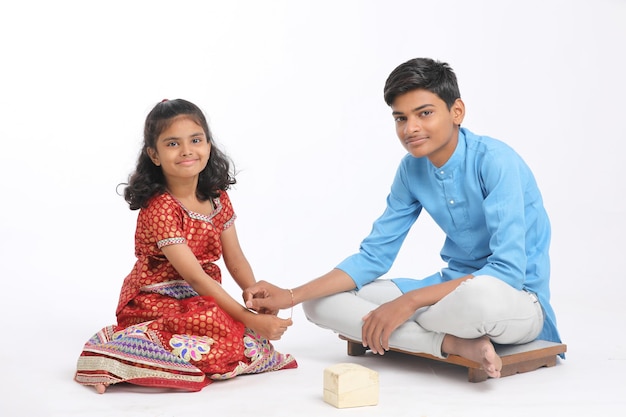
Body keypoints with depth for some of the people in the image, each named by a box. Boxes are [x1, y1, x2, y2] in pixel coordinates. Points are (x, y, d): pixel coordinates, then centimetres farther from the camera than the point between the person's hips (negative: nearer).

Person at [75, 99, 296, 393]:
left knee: (254, 344, -13)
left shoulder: (218, 198, 3)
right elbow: (195, 276, -24)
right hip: (155, 303, -8)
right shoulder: (160, 209, -20)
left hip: (200, 302, 8)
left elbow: (235, 259, 6)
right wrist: (250, 319, -26)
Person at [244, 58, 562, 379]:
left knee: (478, 296, -46)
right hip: (454, 289, 8)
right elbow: (374, 255, 3)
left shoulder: (495, 161, -20)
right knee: (320, 303, -6)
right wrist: (291, 296, -8)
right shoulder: (412, 169, 0)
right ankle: (455, 344, -18)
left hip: (517, 301, -7)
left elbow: (508, 271, -26)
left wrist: (409, 302, -27)